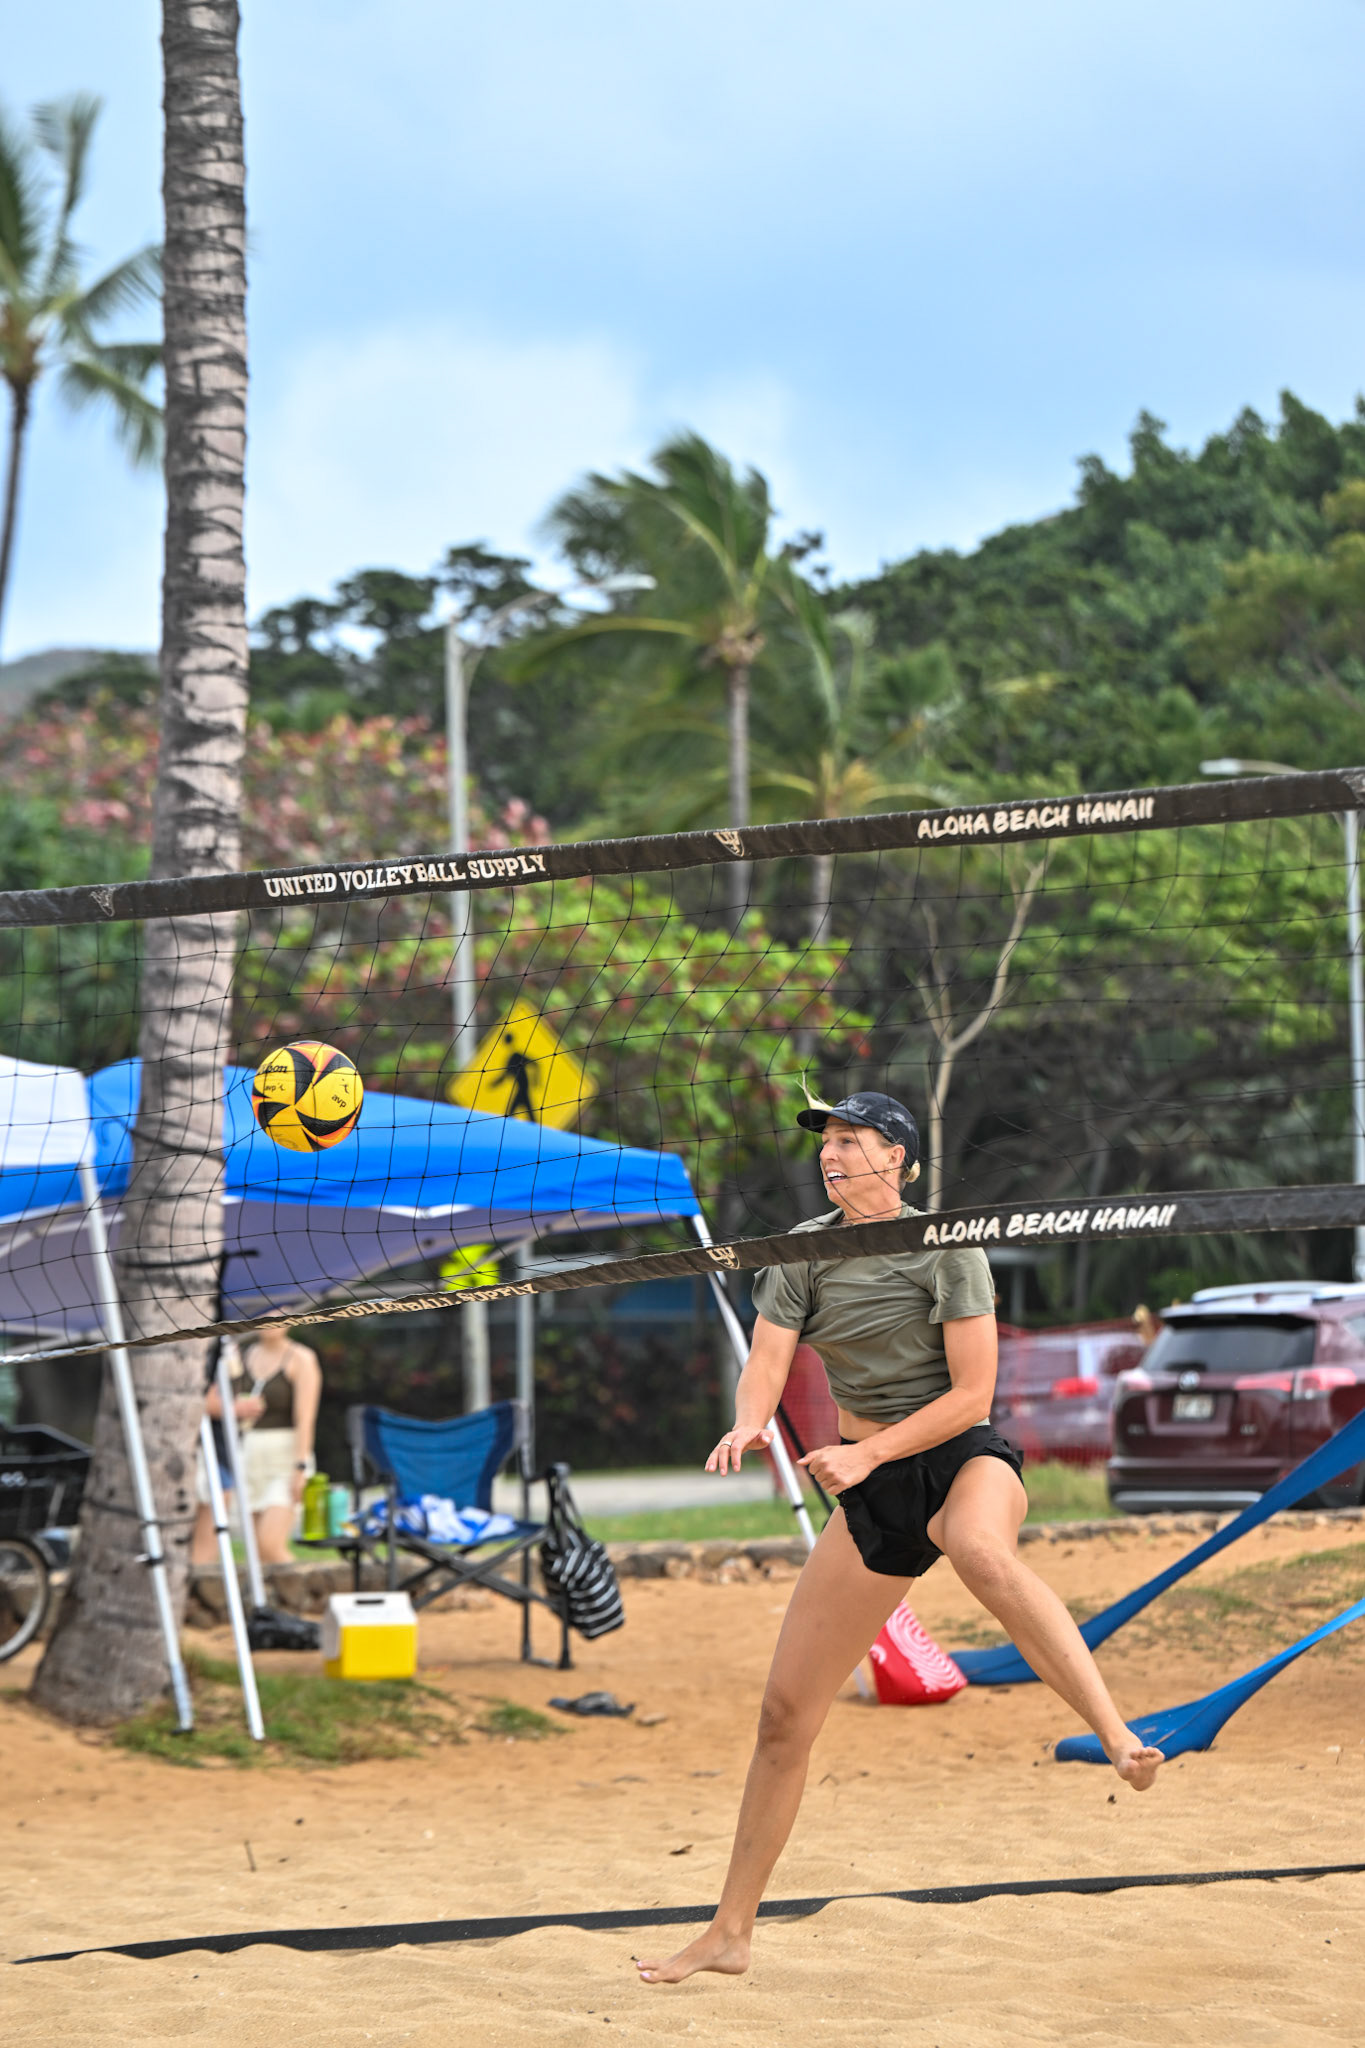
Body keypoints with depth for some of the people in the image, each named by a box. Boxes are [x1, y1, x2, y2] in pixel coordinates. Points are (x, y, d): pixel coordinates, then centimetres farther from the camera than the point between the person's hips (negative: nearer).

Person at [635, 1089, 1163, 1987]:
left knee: (979, 1550, -44)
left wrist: (867, 1454, -22)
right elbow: (766, 1365, -7)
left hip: (963, 1459, -5)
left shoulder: (947, 1249, -9)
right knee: (786, 1713, 3)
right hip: (871, 1489, 5)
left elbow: (972, 1393, -13)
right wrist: (749, 1425, -29)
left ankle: (1120, 1734, -54)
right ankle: (731, 1932, 15)